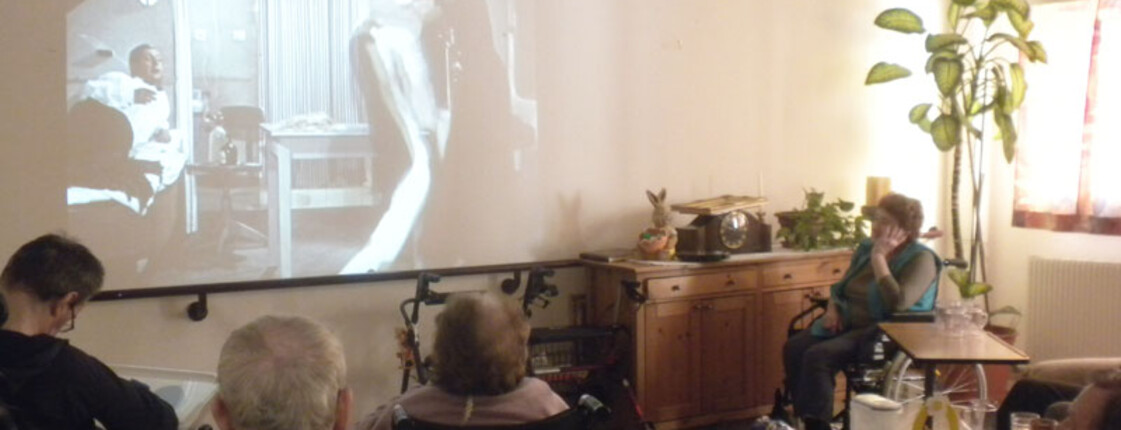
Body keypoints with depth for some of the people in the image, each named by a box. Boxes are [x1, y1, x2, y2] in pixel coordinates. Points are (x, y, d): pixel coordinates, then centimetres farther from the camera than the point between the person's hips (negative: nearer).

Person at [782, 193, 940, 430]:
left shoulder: (920, 260, -10)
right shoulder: (866, 248, 11)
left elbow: (898, 302, -27)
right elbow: (840, 287, 23)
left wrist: (879, 258, -21)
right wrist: (833, 308, 1)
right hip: (848, 322, 8)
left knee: (818, 356, -28)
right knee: (794, 348, -16)